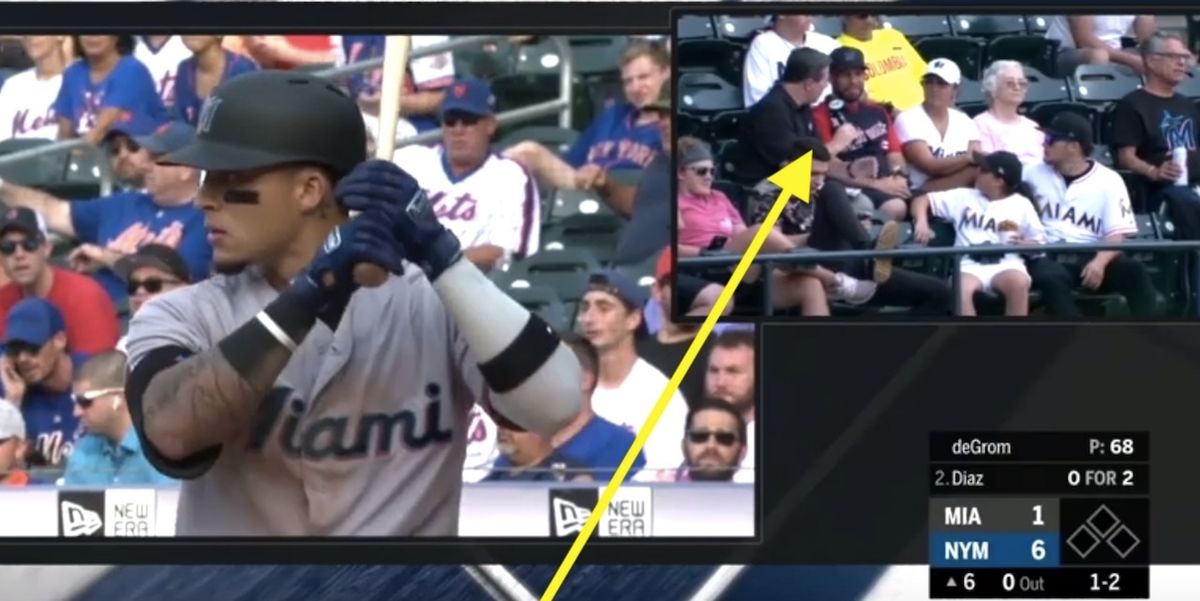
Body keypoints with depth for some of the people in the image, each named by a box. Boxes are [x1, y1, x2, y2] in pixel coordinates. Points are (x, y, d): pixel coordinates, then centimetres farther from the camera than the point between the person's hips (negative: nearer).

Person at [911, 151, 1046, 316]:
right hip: (970, 263, 1)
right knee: (961, 290, -35)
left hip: (1005, 263, -1)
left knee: (1019, 284, -37)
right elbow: (922, 200, 17)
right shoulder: (964, 197, 17)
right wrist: (921, 223, -4)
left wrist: (1024, 244, -11)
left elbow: (1039, 242, 12)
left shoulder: (1022, 204, 13)